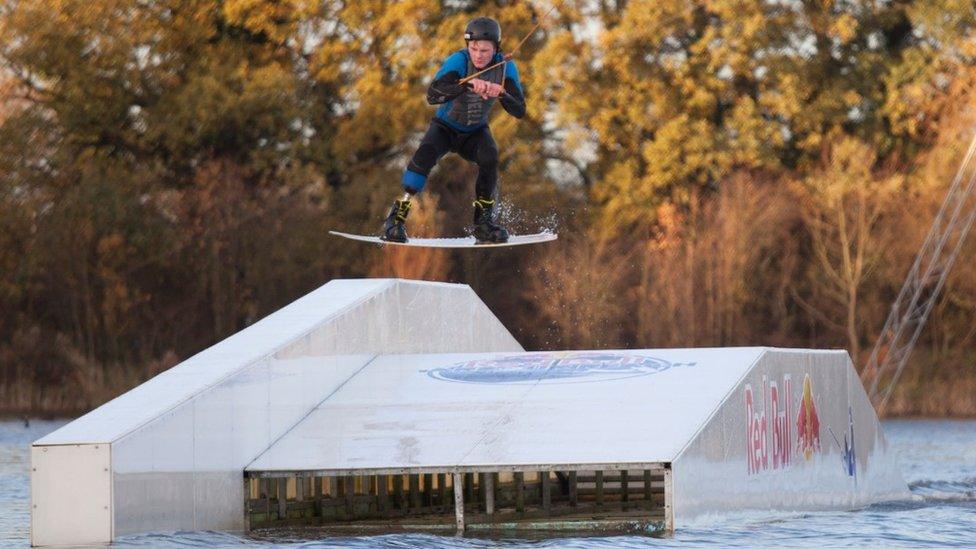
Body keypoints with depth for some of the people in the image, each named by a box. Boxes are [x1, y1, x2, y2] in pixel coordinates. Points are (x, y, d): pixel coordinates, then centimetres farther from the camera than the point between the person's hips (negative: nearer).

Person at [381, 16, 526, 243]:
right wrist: (468, 84, -54)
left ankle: (484, 219, -13)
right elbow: (432, 95, -40)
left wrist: (501, 94, -43)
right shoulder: (459, 61, -26)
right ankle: (397, 216, -25)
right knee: (425, 153, -30)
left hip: (475, 131, 2)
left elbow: (519, 111, -21)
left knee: (489, 157, -28)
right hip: (445, 127, -2)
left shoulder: (505, 67, -17)